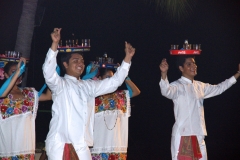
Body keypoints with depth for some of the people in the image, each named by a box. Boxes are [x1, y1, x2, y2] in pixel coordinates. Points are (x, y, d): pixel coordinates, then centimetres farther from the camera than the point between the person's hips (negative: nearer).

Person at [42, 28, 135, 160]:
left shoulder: (89, 86, 20)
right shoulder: (60, 84, 1)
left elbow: (114, 82, 23)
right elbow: (48, 72, -19)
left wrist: (127, 58, 16)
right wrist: (55, 43, -28)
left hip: (81, 145, 6)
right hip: (60, 144, -6)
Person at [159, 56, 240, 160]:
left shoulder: (200, 86, 14)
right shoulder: (177, 86, -10)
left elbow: (219, 88, 27)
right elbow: (166, 91, -31)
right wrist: (164, 73, -50)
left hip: (198, 135, 8)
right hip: (182, 135, -8)